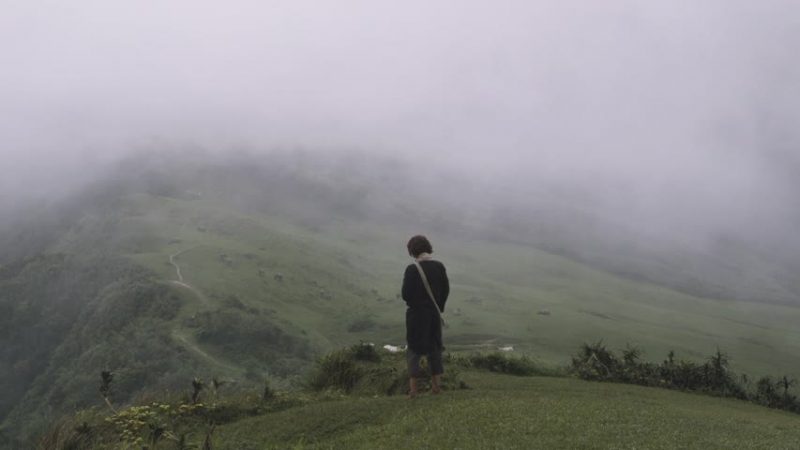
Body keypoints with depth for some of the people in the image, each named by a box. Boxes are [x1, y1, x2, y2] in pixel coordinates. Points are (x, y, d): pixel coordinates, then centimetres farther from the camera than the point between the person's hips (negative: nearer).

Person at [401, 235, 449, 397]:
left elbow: (405, 294, -16)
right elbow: (446, 289, 3)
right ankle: (436, 384, 20)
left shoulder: (412, 269, -16)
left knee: (414, 349, 6)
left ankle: (413, 387, 1)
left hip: (416, 313, -4)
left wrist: (412, 303, 6)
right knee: (434, 347, 17)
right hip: (434, 312, 4)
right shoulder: (439, 266, -2)